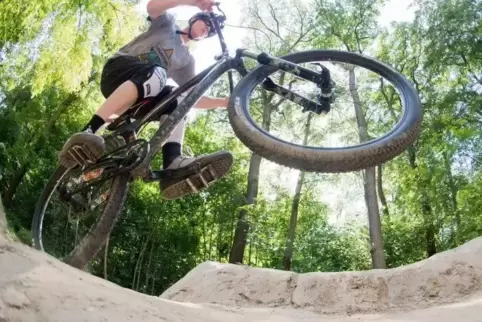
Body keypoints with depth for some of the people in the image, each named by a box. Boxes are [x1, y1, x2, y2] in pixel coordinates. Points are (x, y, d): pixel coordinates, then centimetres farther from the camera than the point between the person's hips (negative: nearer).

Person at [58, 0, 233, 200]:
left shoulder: (186, 60, 26)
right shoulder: (168, 23, 18)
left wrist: (225, 102, 2)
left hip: (139, 100, 5)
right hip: (118, 72, -5)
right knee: (157, 75, -36)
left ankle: (173, 165, -46)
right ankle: (87, 132, -48)